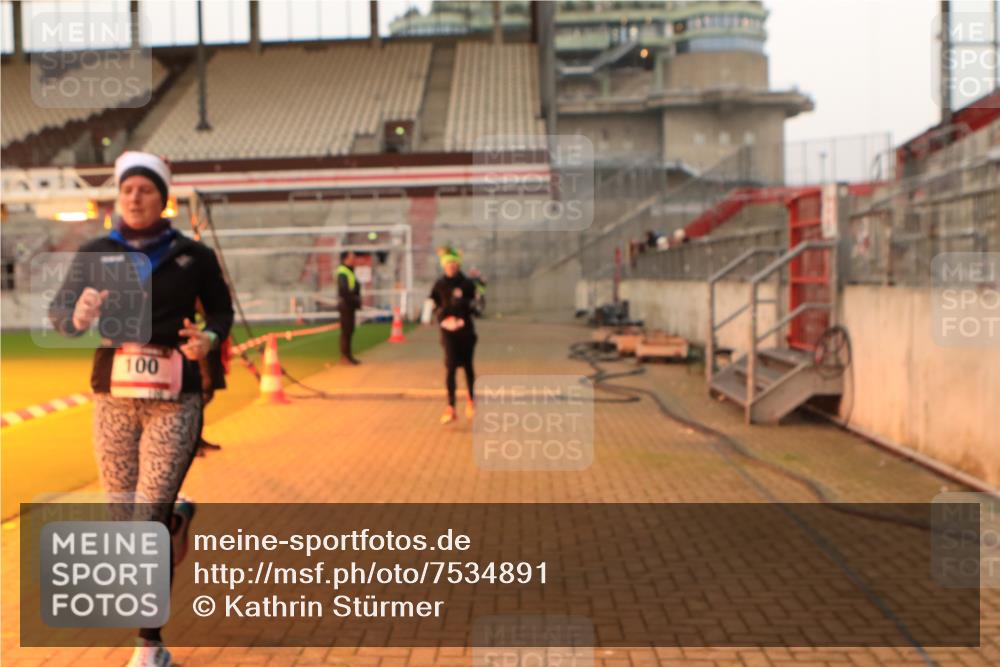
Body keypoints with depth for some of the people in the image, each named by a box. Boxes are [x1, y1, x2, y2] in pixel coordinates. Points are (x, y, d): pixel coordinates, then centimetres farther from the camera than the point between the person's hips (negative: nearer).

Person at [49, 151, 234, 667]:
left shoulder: (193, 256, 0)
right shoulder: (95, 254, 3)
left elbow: (221, 311, 11)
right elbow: (59, 311, -3)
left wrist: (209, 338, -11)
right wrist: (79, 316, -26)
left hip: (174, 401, -2)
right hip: (113, 398, 3)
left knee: (149, 521, -8)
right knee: (123, 517, 11)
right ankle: (175, 517, 48)